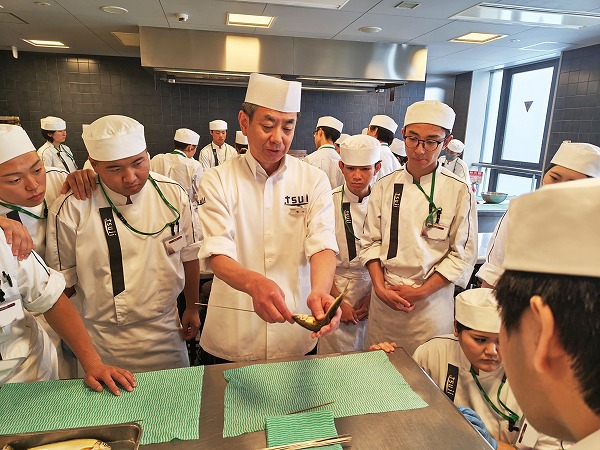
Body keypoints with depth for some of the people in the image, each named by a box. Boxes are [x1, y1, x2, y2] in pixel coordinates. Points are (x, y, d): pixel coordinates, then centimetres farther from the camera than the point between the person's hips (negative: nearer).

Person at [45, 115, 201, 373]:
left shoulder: (173, 195, -9)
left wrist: (192, 307, 10)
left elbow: (188, 256, 2)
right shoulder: (71, 209, -16)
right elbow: (62, 279, -5)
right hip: (102, 346, -2)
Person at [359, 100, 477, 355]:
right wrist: (380, 286, -9)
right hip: (383, 298, 3)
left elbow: (462, 256, -6)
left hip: (431, 303, -2)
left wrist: (420, 292, -12)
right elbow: (371, 241, 3)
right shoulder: (385, 186, 2)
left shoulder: (459, 192, -7)